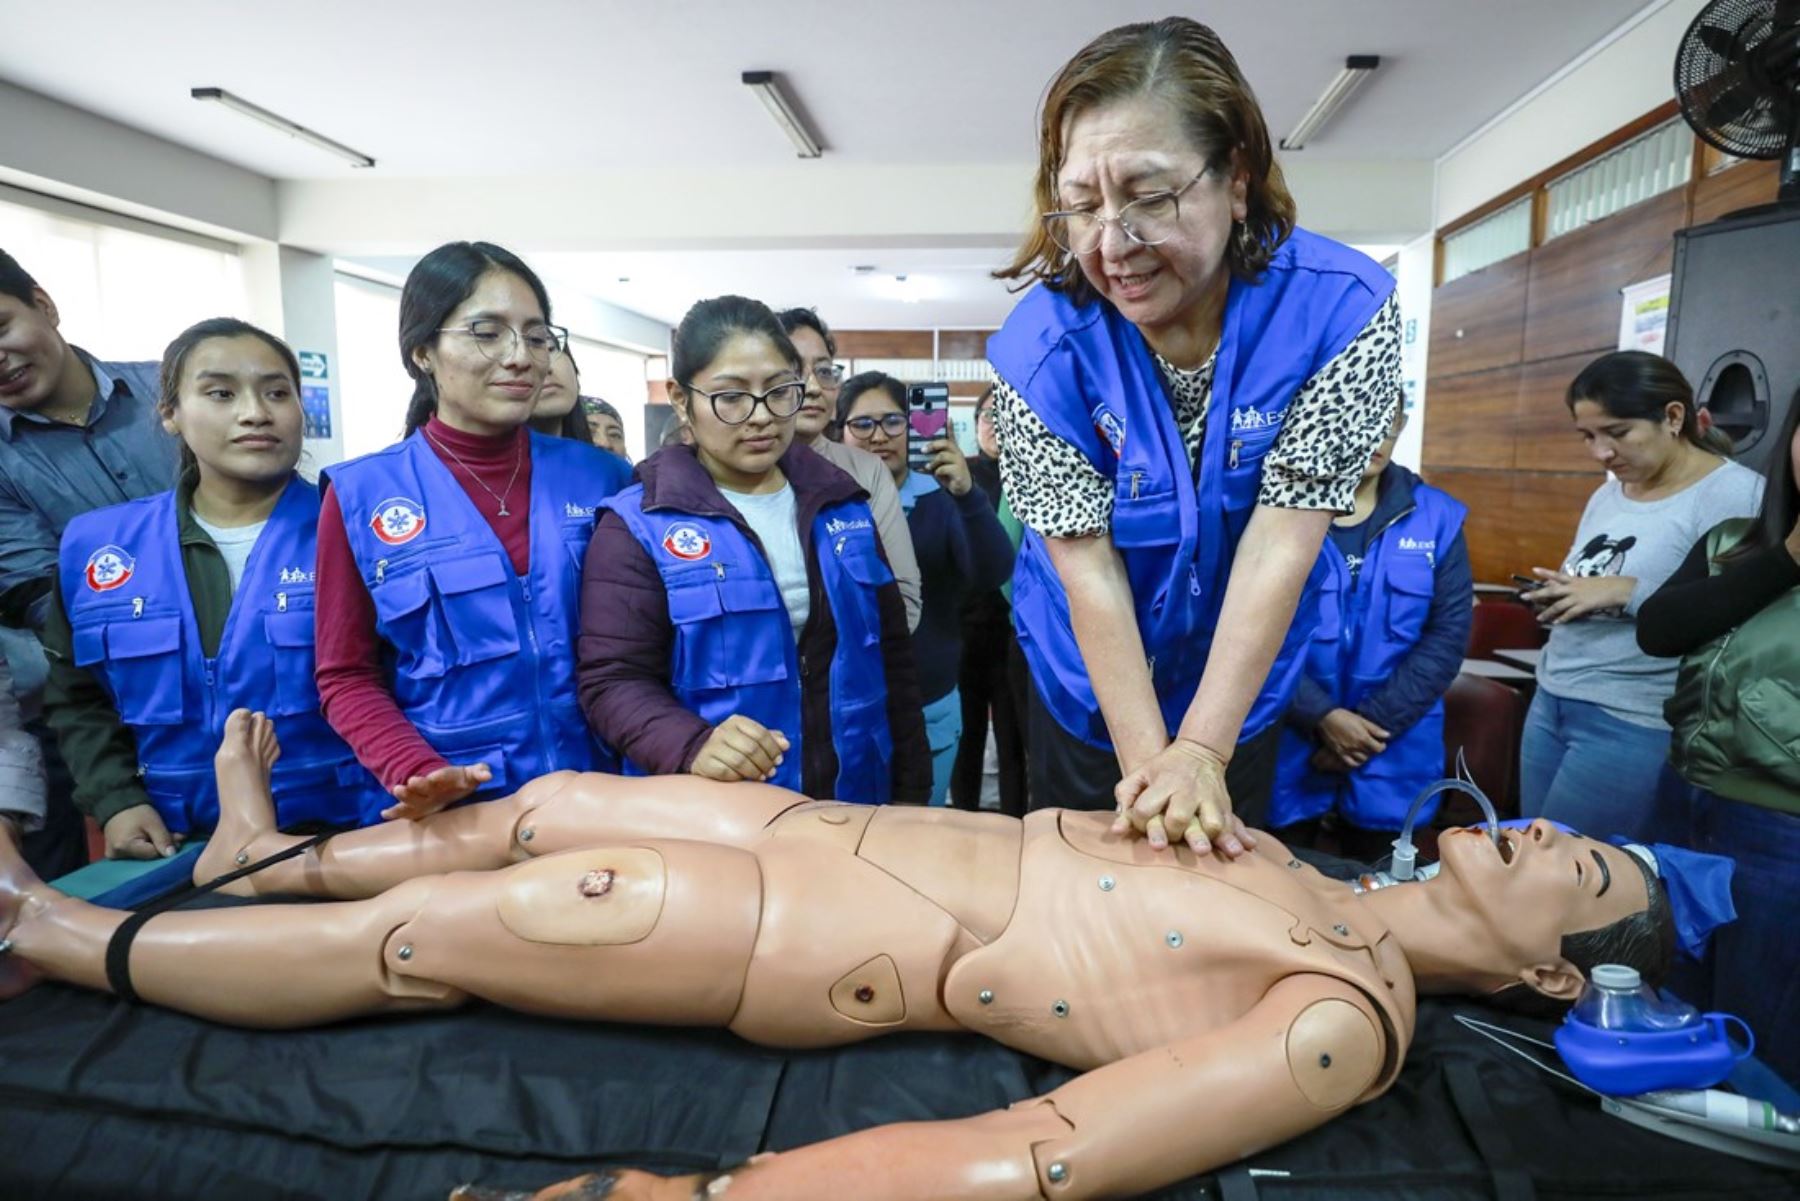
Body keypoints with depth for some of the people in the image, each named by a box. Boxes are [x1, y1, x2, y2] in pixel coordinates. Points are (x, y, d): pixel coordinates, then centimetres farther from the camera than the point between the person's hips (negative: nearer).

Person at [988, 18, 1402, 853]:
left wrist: (1200, 752, -28)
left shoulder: (1341, 309, -22)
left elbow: (1280, 544, -25)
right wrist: (1147, 760, -27)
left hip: (1242, 678, 1)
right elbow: (1089, 568, -23)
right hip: (1089, 678, 0)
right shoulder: (1041, 348, -23)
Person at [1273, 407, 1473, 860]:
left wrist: (1374, 721, -10)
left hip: (1393, 755, 2)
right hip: (1288, 742, -2)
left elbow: (1449, 634, -2)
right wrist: (1321, 717, -16)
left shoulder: (1438, 516, 2)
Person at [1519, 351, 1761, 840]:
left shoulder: (1735, 494, -10)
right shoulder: (1607, 495, 13)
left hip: (1636, 723, -7)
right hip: (1550, 702, 7)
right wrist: (1559, 597, 0)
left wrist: (1630, 590, -22)